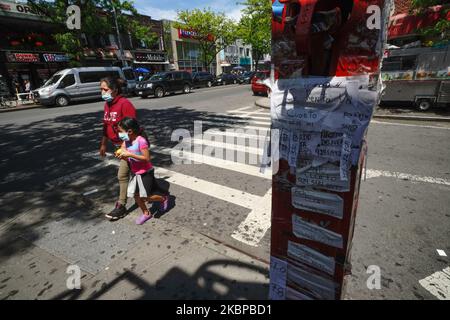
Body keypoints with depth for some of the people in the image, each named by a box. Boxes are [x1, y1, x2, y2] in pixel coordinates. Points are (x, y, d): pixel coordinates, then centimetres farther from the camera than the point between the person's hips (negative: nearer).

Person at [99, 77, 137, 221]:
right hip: (120, 144, 9)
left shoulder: (125, 104, -21)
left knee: (122, 175, -4)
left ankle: (121, 206, 9)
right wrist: (103, 144, 17)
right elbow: (106, 126, 14)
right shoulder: (107, 104, 6)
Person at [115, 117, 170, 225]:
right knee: (136, 195, 11)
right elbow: (127, 157, 4)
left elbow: (147, 158, -26)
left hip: (145, 173, -7)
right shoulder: (126, 141, -2)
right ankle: (146, 213, 32)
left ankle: (164, 198, 26)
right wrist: (121, 155, -18)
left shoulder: (141, 141, -25)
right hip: (135, 173, 7)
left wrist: (129, 154, -30)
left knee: (145, 197, 0)